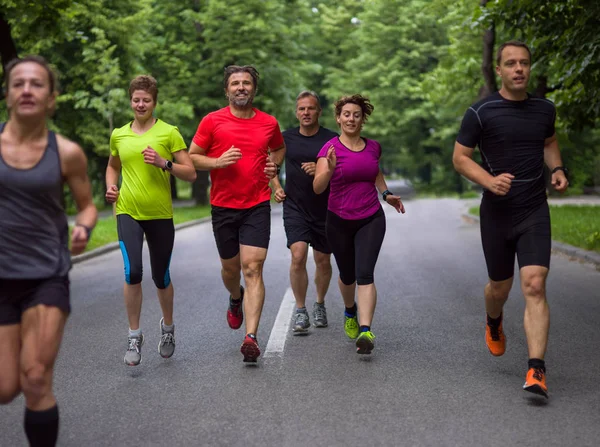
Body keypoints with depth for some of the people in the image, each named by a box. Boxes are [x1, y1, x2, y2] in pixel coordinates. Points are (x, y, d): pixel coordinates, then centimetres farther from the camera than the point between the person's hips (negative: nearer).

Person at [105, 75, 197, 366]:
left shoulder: (169, 132, -2)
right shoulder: (119, 135, 8)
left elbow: (190, 173, -3)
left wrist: (163, 163, -18)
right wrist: (111, 187, 7)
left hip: (160, 214, -1)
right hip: (128, 211, 1)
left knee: (161, 278, 9)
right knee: (132, 271, -17)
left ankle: (168, 326, 37)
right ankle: (134, 336, -3)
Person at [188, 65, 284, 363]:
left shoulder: (268, 123, 5)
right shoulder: (212, 121, -1)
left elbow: (279, 148, 26)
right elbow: (192, 157, 2)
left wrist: (274, 165, 5)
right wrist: (218, 162, -16)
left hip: (258, 206, -1)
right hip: (223, 206, 1)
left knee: (253, 269, -11)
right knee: (230, 267, 16)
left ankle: (251, 337, -15)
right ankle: (236, 299, 51)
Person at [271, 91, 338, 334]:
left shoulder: (332, 139, -4)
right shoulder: (286, 138, 3)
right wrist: (276, 187, 5)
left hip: (325, 209, 0)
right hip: (295, 208, 0)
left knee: (323, 261, 10)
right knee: (298, 256, -16)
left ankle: (320, 305, 34)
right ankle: (300, 311, -5)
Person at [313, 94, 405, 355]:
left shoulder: (373, 147, 3)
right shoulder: (330, 148, -10)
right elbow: (317, 187, -21)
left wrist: (386, 193, 12)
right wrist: (330, 168, -38)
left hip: (371, 219, 1)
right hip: (340, 222, -1)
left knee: (365, 273, -16)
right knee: (347, 275, 15)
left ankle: (365, 331, -23)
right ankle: (350, 312, 46)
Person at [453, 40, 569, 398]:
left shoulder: (545, 109, 4)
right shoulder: (481, 112, -7)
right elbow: (460, 157, -4)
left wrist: (557, 169, 4)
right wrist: (489, 180, -21)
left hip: (535, 211, 1)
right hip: (497, 212, -1)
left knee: (534, 286, -14)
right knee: (500, 286, 13)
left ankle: (536, 371, -15)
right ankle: (494, 323, 50)